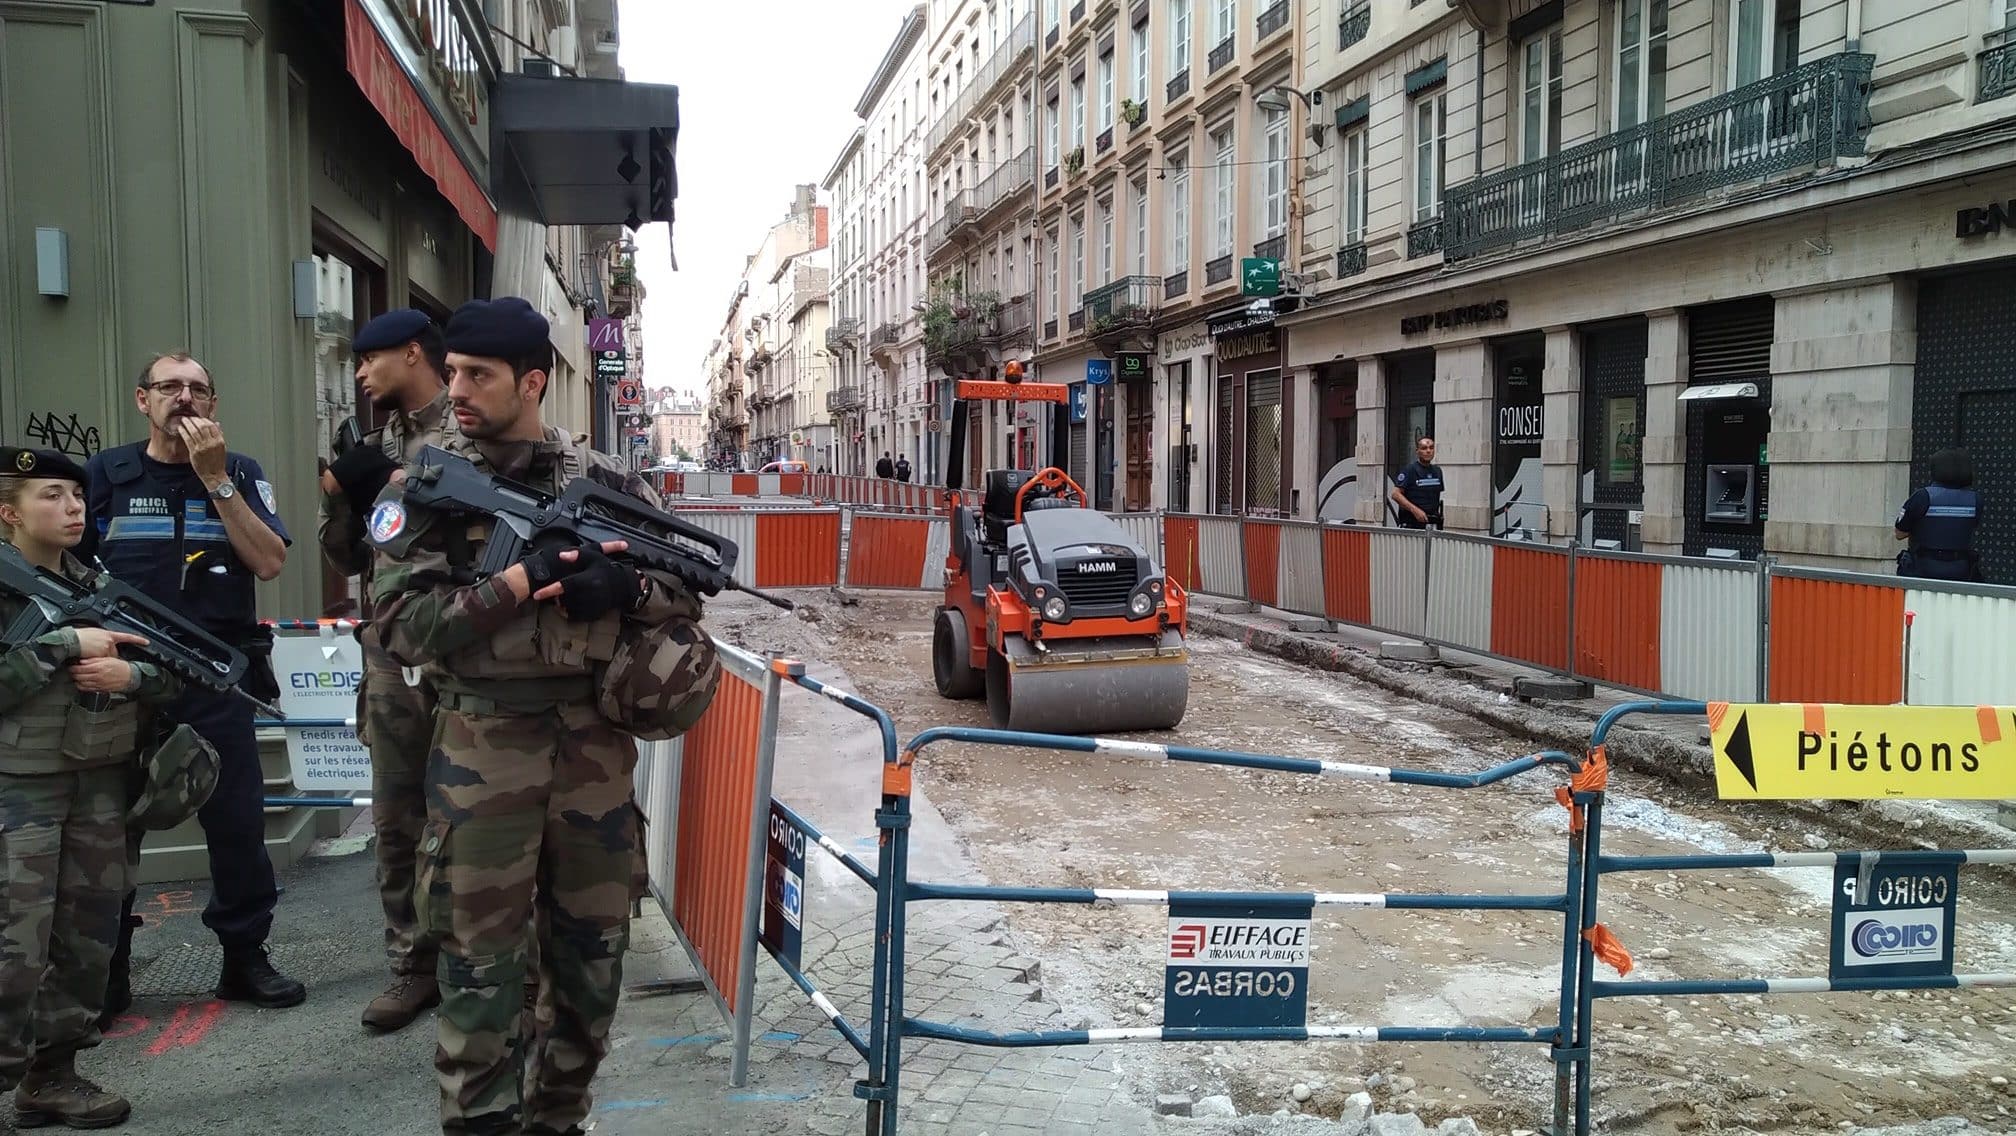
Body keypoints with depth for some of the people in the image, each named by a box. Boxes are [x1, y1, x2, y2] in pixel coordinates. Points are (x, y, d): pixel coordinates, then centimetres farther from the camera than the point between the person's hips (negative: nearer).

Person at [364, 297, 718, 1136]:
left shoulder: (607, 484, 4)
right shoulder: (424, 488, -1)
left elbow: (685, 599, 7)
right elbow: (400, 625, -11)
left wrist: (626, 586, -14)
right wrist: (522, 581, -21)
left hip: (596, 746, 3)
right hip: (482, 752, -3)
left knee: (593, 959, 13)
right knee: (480, 968, 4)